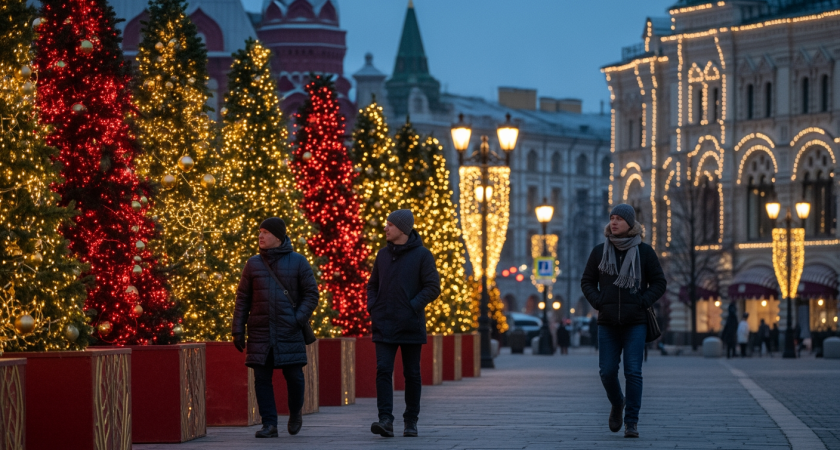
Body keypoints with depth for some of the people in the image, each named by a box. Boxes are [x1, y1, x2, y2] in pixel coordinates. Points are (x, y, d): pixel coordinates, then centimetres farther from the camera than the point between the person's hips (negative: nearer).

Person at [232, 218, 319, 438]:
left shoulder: (298, 262, 2)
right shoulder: (253, 264, 9)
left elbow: (311, 294, 2)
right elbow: (242, 299, 10)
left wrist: (298, 319, -11)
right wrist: (238, 331, 4)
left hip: (289, 332, -2)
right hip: (260, 332, 2)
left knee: (294, 377, 0)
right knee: (262, 378, -3)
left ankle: (295, 413, 26)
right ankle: (269, 424, 2)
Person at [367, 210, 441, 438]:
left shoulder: (422, 255, -3)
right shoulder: (383, 254, 11)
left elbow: (433, 287, -7)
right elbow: (372, 285, 20)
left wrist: (412, 307, -16)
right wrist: (372, 308, 3)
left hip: (411, 325, -3)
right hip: (384, 325, 3)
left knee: (412, 374, 6)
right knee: (383, 371, -11)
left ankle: (411, 421, 17)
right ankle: (386, 420, -17)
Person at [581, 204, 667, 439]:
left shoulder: (644, 251, 1)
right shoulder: (599, 251, 5)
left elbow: (659, 282, 4)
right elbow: (587, 281, 12)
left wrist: (642, 302, -9)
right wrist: (598, 302, -4)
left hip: (635, 324, -2)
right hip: (607, 324, 2)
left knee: (633, 373, -7)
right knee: (607, 372, 0)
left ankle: (632, 422, -1)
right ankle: (617, 404, 30)